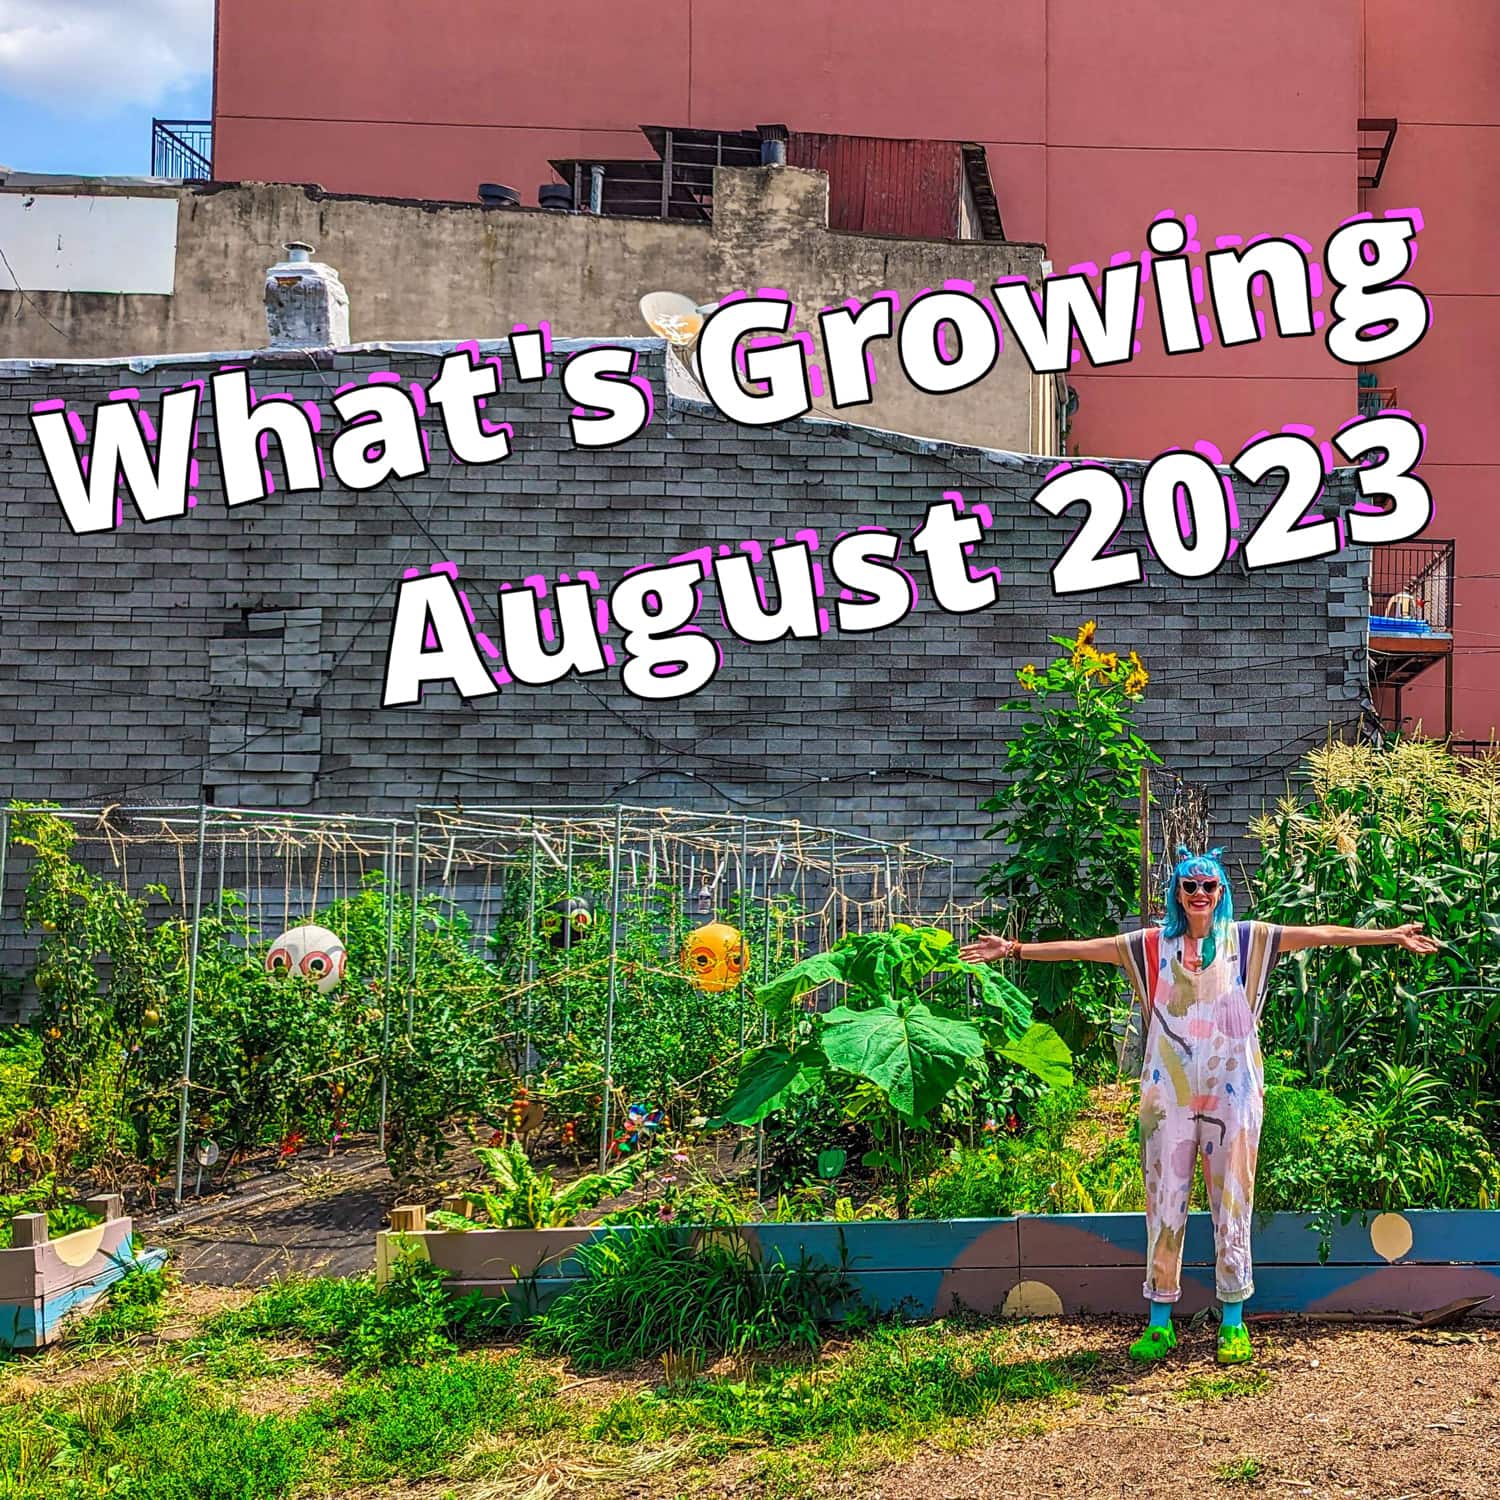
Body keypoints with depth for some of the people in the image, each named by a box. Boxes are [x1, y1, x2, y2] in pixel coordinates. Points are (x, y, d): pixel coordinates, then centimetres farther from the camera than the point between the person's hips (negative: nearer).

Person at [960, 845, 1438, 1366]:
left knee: (1231, 1203, 3)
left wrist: (1390, 936, -6)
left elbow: (1319, 936, -1)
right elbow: (1084, 948, 4)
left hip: (1231, 1093, -1)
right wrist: (1015, 949, -1)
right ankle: (1160, 1322, 10)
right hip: (1169, 1095, 1)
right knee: (1165, 1203, 3)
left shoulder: (1246, 939, 4)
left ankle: (1234, 1323, 11)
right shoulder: (1153, 945, 7)